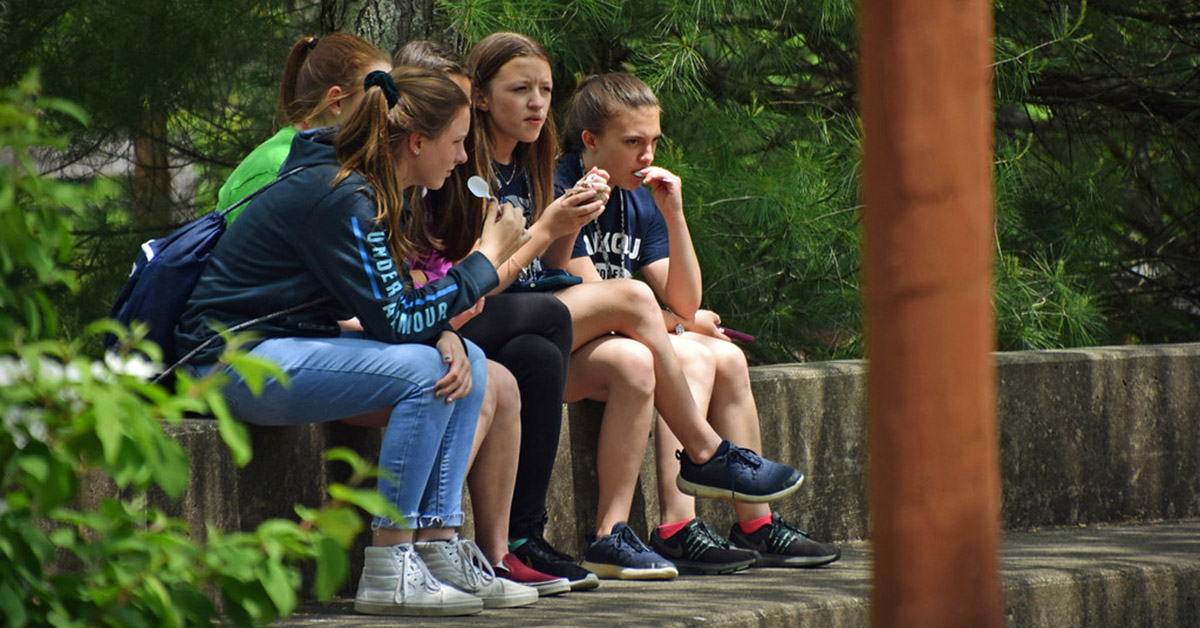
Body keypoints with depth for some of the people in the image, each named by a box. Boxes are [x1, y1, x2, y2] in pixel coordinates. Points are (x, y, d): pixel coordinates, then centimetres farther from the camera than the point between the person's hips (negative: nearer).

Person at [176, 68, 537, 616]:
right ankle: (387, 572, -22)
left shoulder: (382, 195, 8)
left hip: (291, 346, 10)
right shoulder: (340, 200, -22)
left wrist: (446, 336, -11)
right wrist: (487, 258, -15)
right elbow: (394, 318, -24)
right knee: (420, 371, -25)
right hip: (235, 360, -10)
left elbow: (403, 300, 11)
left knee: (467, 362, 0)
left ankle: (438, 547, -1)